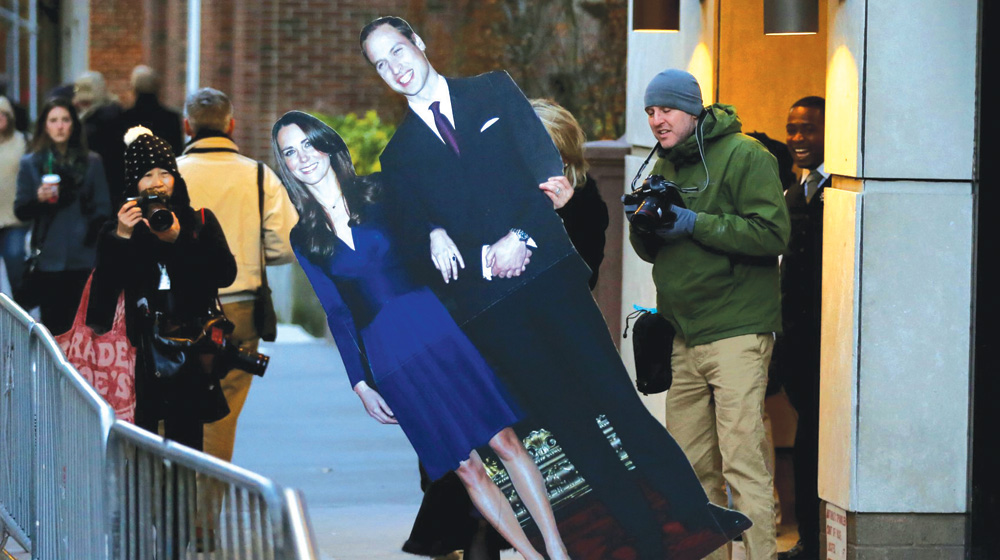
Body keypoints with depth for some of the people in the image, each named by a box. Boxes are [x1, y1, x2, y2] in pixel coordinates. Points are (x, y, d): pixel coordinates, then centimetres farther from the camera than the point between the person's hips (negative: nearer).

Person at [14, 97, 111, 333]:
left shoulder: (91, 162, 9)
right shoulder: (31, 164, 8)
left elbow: (103, 208, 10)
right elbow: (20, 211, 7)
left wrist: (93, 238, -4)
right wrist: (38, 200, -13)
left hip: (84, 259, 0)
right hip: (49, 259, 0)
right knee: (53, 325, -4)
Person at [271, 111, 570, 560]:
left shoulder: (379, 192, 6)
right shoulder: (305, 239, 8)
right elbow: (337, 314, 10)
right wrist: (360, 385, 6)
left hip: (435, 324, 0)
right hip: (388, 355, 1)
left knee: (506, 443, -5)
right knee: (467, 468, 0)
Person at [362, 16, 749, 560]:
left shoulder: (492, 91, 12)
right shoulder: (398, 157, 13)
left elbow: (544, 161, 0)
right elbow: (415, 247, 6)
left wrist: (519, 237, -14)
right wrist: (487, 257, -12)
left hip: (546, 268, -1)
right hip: (486, 301, 1)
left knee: (613, 392, -5)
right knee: (567, 422, 1)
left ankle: (695, 510, 2)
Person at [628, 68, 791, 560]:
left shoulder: (744, 156, -6)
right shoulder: (662, 165, 17)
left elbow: (772, 234, -16)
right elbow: (651, 251, 20)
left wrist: (695, 224, -17)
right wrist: (642, 224, -2)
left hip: (736, 332, -7)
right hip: (684, 336, 7)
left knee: (742, 462, -11)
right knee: (690, 466, 8)